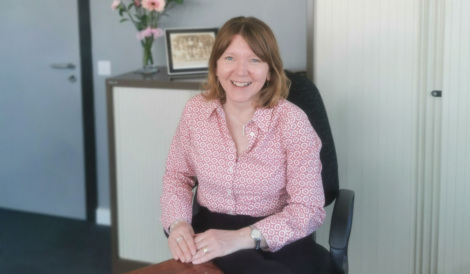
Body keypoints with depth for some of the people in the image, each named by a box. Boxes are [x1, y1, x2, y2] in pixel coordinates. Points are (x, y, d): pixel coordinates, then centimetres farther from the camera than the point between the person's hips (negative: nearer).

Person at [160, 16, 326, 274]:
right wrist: (177, 223, -10)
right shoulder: (195, 110, -3)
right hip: (211, 230, 0)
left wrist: (242, 238, -27)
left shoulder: (291, 121, -14)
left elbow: (308, 209, -15)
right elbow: (177, 175, 11)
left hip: (278, 239, 0)